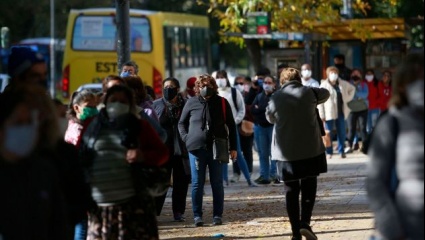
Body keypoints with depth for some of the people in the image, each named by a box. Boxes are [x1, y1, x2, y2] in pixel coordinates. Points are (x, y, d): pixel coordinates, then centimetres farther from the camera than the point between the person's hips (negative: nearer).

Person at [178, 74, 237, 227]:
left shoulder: (222, 103, 2)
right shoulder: (191, 103, 2)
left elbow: (231, 126, 8)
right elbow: (182, 123, 14)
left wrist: (233, 147, 5)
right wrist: (186, 138, 0)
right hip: (196, 148, 0)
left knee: (217, 184, 4)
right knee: (197, 184, 3)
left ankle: (217, 215, 10)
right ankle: (197, 216, 7)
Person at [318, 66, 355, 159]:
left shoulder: (343, 84, 7)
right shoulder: (324, 85, -8)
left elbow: (352, 88, 27)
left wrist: (348, 98, 13)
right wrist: (322, 115, -15)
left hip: (341, 112, 4)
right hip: (329, 113, -4)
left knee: (342, 133, 6)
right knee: (328, 133, 0)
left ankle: (341, 151, 14)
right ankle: (329, 152, 7)